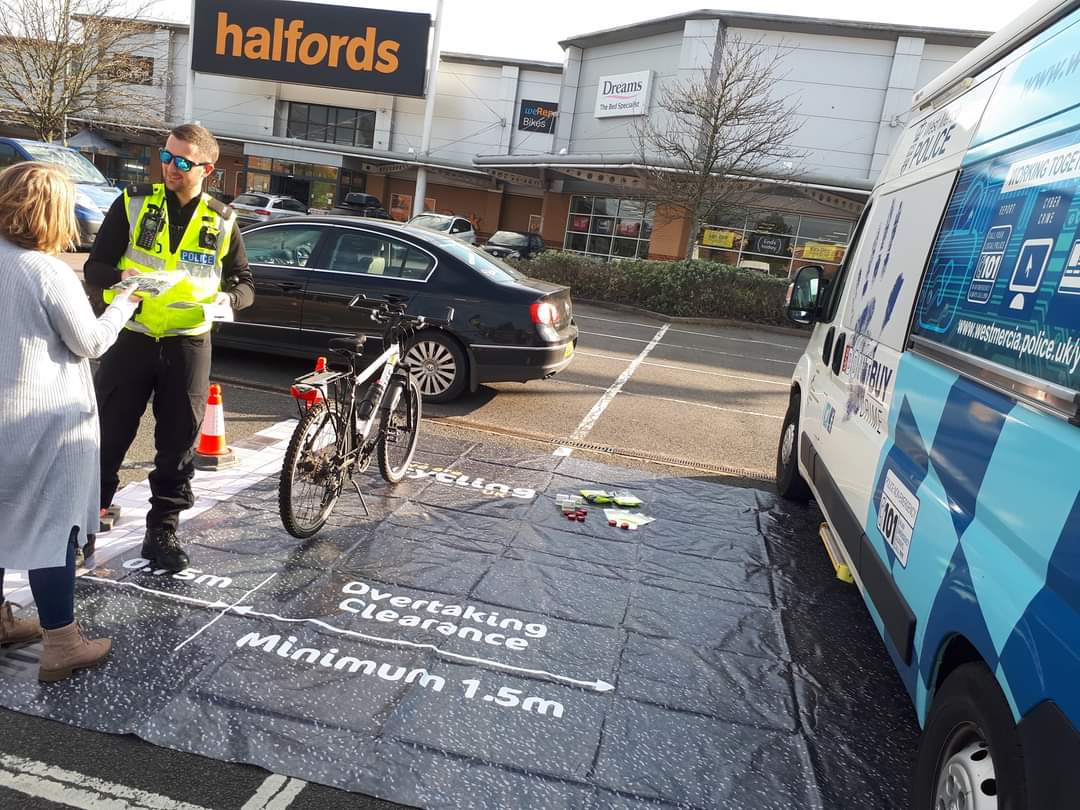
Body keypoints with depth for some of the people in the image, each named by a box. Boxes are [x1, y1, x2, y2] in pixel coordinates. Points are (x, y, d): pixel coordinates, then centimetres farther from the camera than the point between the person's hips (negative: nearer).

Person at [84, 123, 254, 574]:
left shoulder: (221, 221, 5)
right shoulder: (133, 204, 1)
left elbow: (245, 283, 9)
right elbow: (94, 267, 0)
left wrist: (228, 298, -15)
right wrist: (121, 276, -23)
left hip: (188, 345, 1)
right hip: (130, 338, 0)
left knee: (178, 443, 6)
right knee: (108, 436, 5)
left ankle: (162, 531, 20)